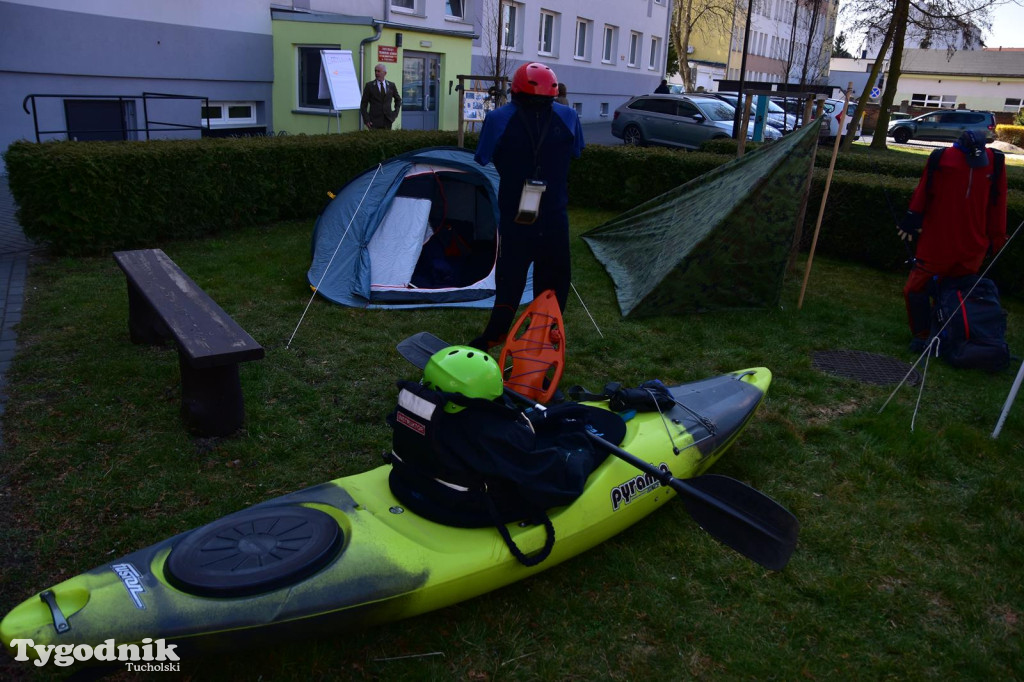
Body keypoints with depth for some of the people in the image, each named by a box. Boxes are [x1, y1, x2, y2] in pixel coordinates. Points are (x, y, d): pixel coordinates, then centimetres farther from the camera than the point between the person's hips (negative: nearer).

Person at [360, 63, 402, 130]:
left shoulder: (391, 85, 8)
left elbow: (398, 100, 24)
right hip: (374, 122, -2)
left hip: (387, 120, 2)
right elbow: (363, 104, 1)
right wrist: (366, 120, -9)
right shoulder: (369, 85, 1)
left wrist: (396, 112, 10)